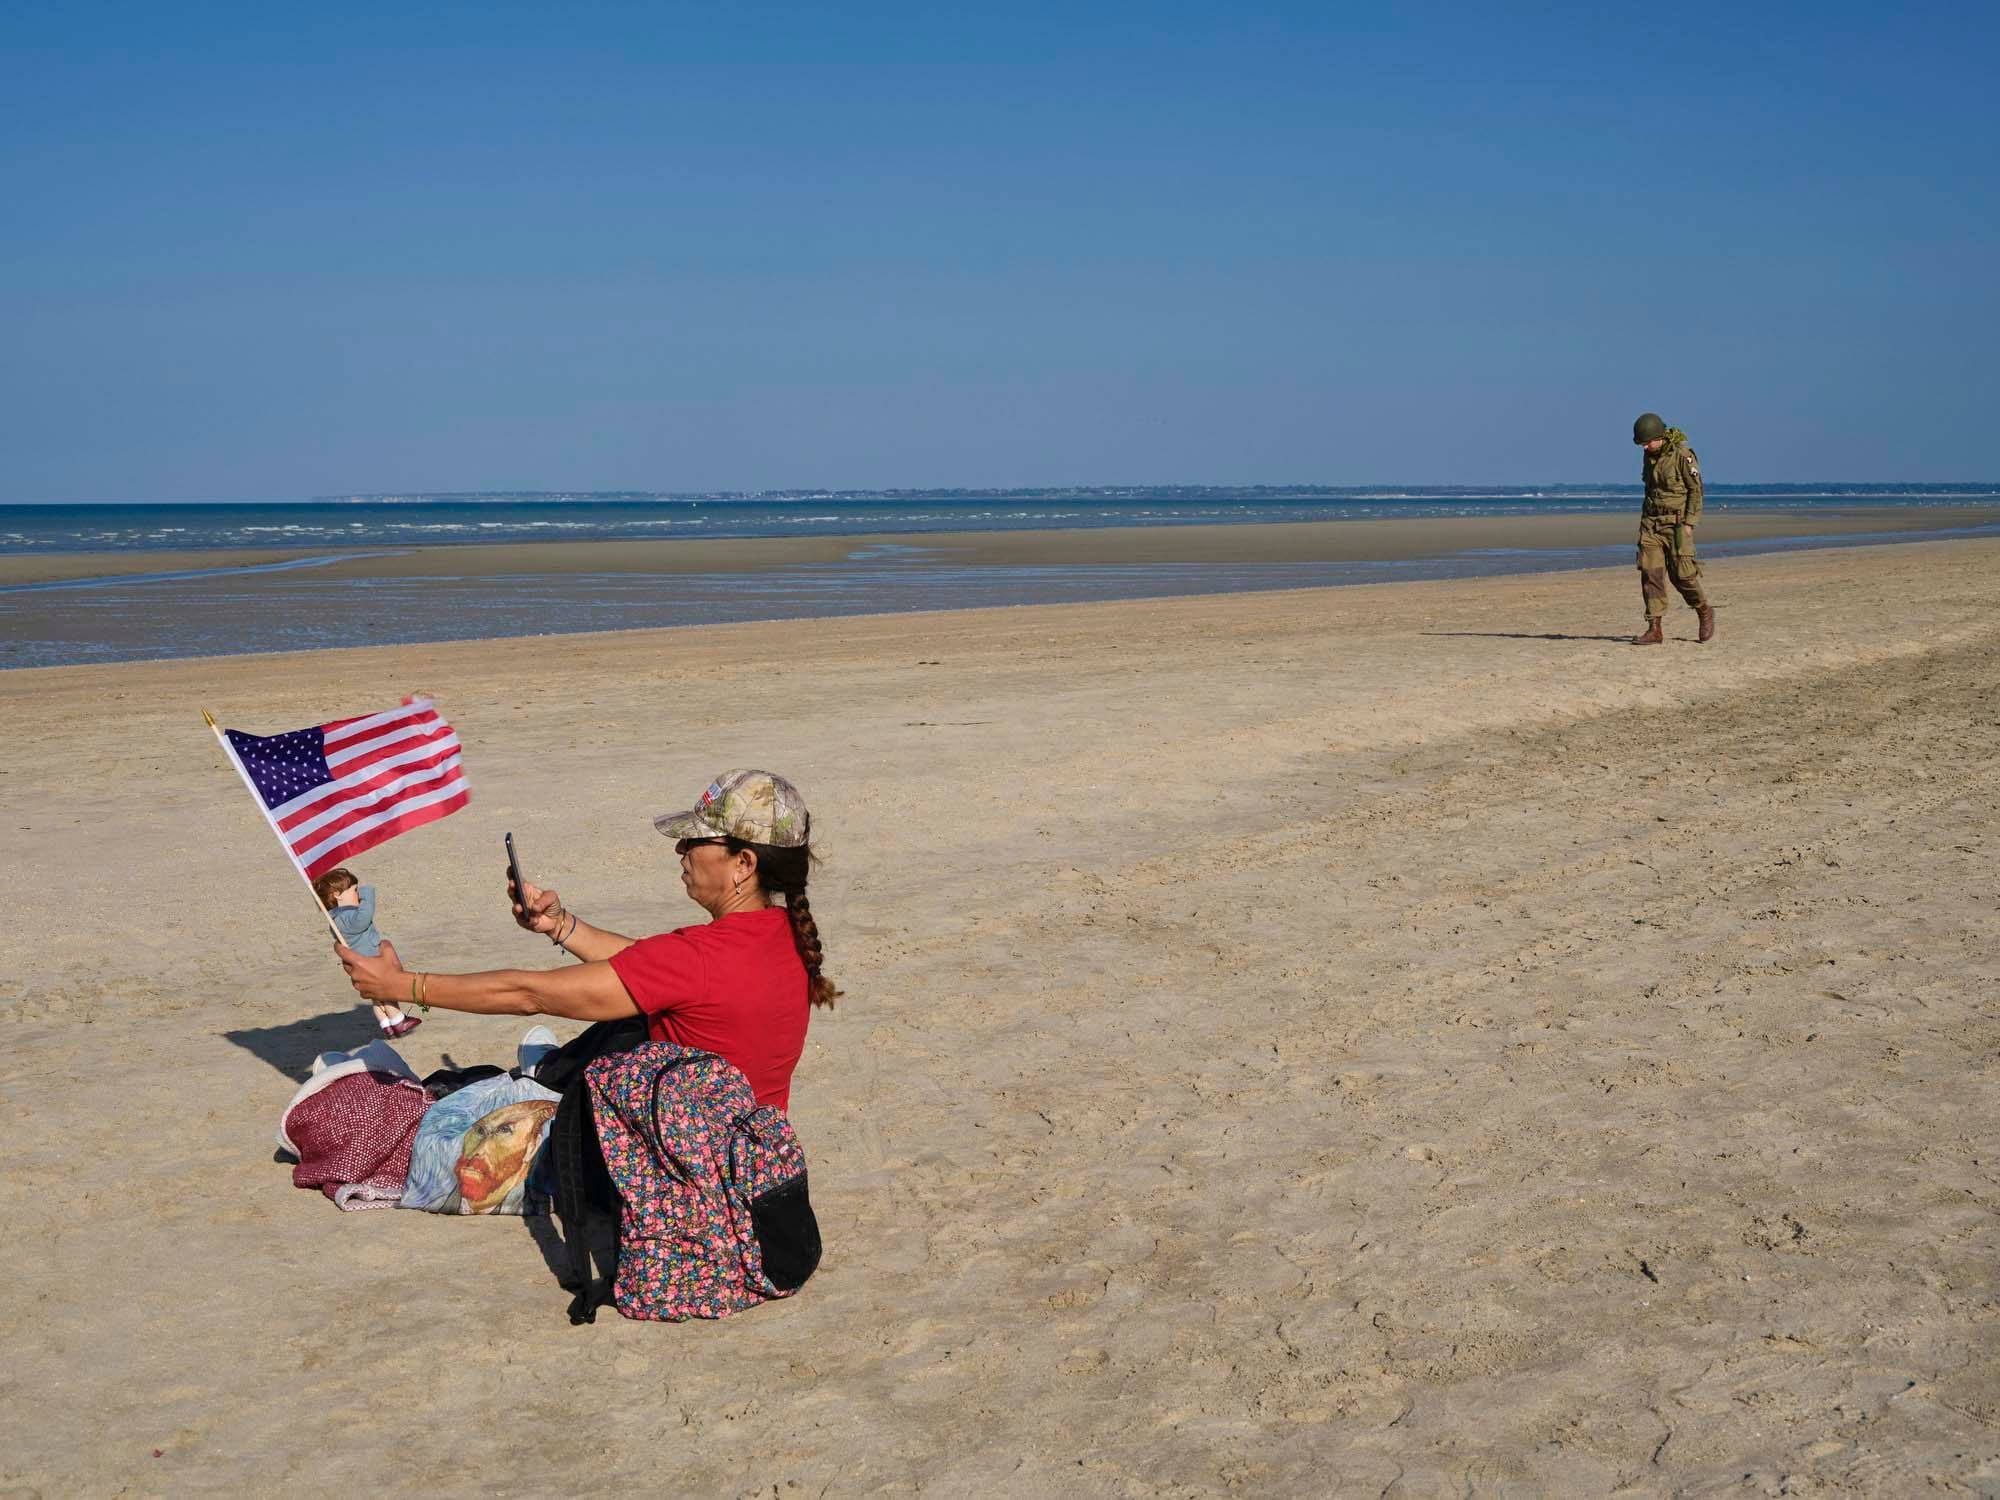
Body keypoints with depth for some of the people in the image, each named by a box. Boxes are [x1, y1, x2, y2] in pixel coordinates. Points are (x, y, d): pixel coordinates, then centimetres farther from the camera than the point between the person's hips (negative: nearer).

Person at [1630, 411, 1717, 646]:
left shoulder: (1683, 455, -13)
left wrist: (1689, 523, -16)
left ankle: (1705, 612, 21)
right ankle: (1654, 630, -6)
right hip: (1651, 521, 6)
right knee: (1650, 573, -5)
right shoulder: (1649, 456, 9)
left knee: (1681, 575, -5)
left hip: (1677, 523, -6)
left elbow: (1696, 490, -11)